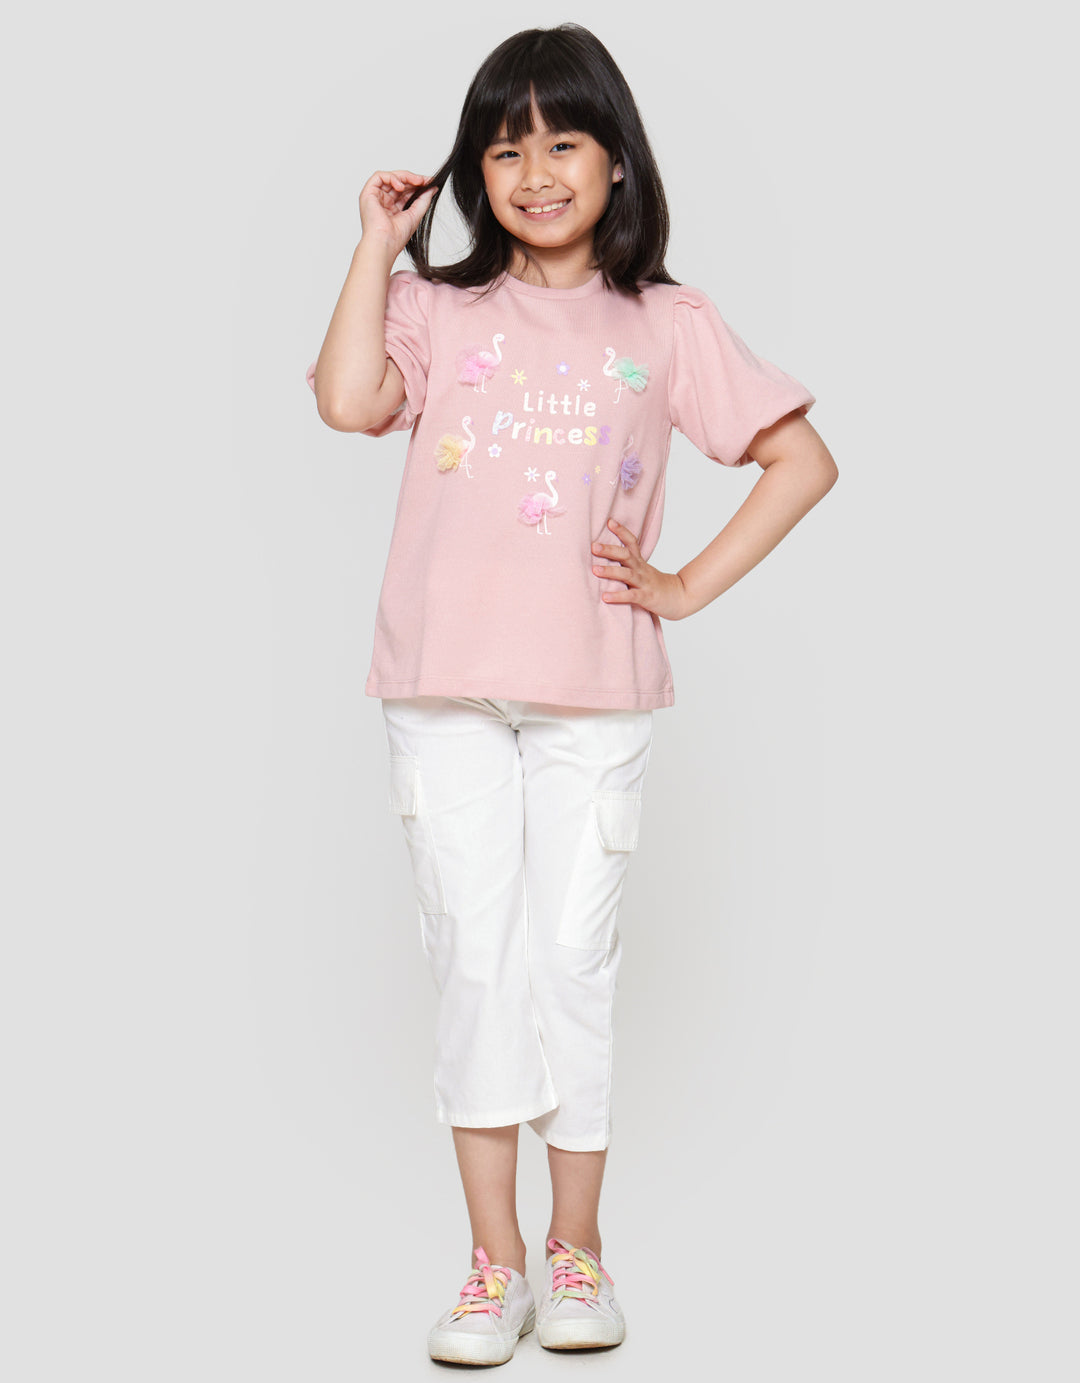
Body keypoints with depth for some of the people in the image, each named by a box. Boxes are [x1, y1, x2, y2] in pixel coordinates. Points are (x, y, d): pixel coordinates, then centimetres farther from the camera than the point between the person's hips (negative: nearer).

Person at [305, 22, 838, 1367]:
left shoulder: (667, 325, 7)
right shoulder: (439, 307, 9)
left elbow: (804, 461, 7)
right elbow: (349, 400, -11)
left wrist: (690, 586, 0)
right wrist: (376, 245, -3)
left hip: (593, 697, -1)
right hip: (442, 689, 1)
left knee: (573, 958, 2)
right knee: (475, 959, 2)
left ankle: (576, 1252, 18)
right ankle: (492, 1262, 12)